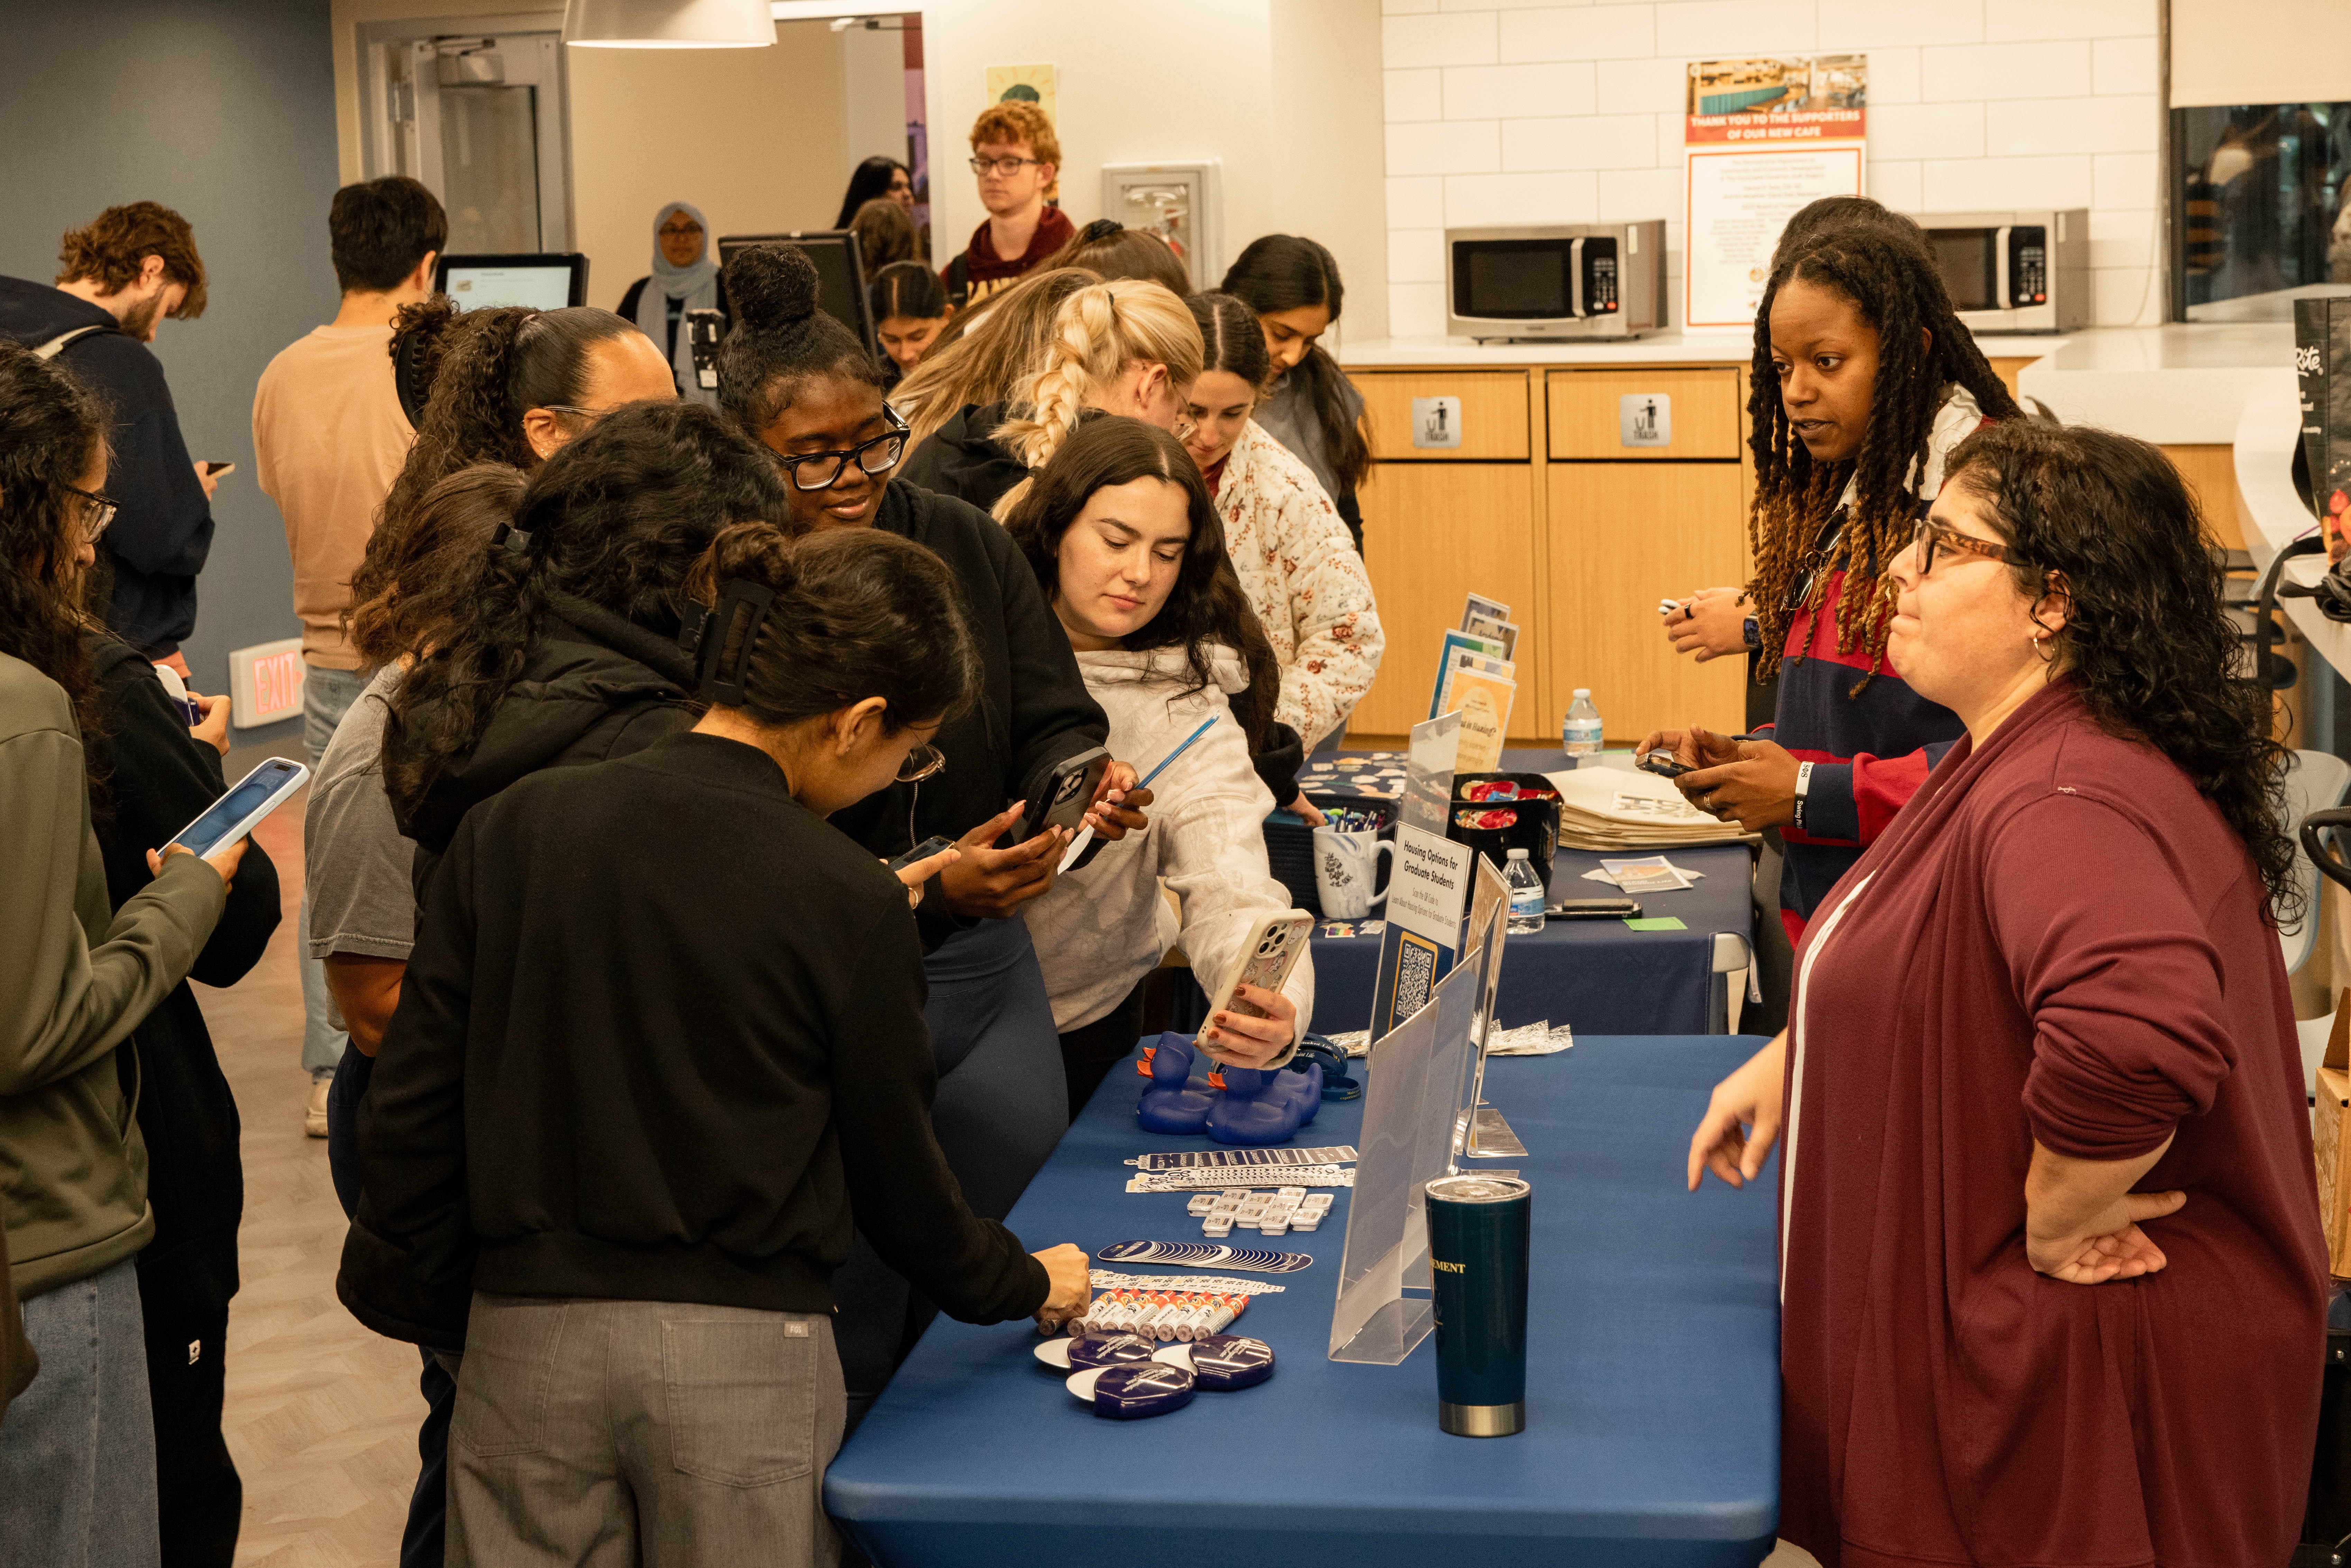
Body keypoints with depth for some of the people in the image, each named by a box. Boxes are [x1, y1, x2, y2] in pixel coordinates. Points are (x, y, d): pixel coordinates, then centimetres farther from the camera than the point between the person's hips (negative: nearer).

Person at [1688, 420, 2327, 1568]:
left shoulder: (2060, 805, -28)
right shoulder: (2008, 764, 10)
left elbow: (2141, 1028, -47)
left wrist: (2056, 1220, -31)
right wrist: (1788, 1059, 16)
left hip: (2087, 1375, -10)